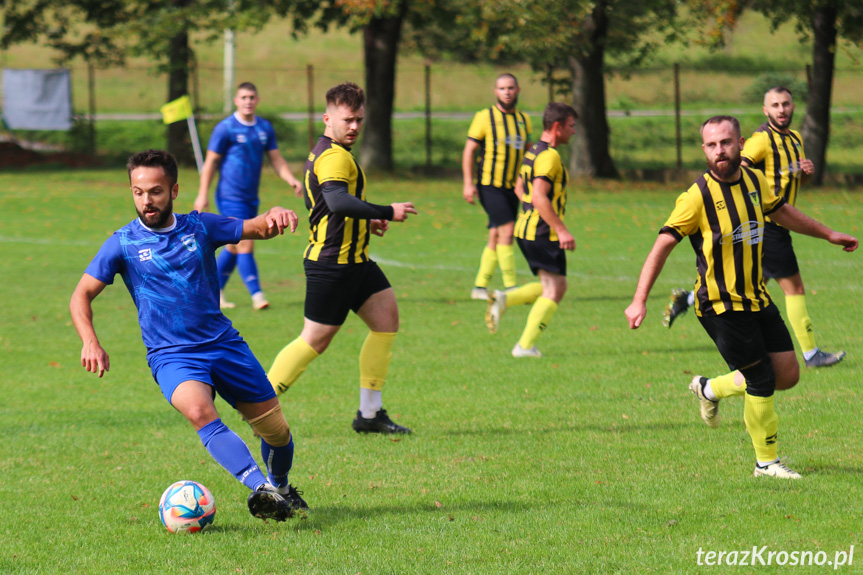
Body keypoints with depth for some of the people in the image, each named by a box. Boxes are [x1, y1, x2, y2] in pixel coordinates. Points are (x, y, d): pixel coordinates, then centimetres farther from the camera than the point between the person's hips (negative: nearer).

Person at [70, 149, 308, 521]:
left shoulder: (199, 227, 3)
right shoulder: (123, 244, -2)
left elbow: (256, 228, 3)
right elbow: (81, 296, 2)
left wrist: (275, 216, -22)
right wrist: (90, 343, -15)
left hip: (223, 342, 3)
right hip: (171, 355, -3)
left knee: (276, 429, 5)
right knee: (199, 411, -35)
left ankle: (281, 487, 36)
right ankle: (259, 488, -45)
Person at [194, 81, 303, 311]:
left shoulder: (265, 128, 7)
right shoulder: (225, 128, -9)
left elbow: (276, 159, 11)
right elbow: (210, 161, -5)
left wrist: (291, 180, -7)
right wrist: (203, 195, -7)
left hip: (251, 197, 6)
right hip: (230, 197, -6)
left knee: (234, 247, 12)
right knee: (245, 244, -12)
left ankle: (214, 291, 24)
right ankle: (257, 295, -11)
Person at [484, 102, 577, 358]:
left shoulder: (534, 152, 14)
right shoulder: (549, 156, -17)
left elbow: (520, 188, 25)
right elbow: (539, 197, -25)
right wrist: (561, 230, -25)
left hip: (526, 229, 10)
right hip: (543, 233, -10)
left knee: (553, 287, 19)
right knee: (554, 291, -3)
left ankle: (503, 299, 8)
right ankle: (525, 345, -5)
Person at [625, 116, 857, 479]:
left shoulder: (755, 181, 2)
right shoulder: (698, 196, -18)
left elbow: (782, 212, 23)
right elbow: (663, 245, -16)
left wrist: (829, 235, 32)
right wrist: (640, 300, -23)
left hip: (757, 298, 7)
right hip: (722, 306, -7)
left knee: (788, 375, 9)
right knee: (762, 381, -5)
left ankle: (710, 390, 29)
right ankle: (766, 462, 12)